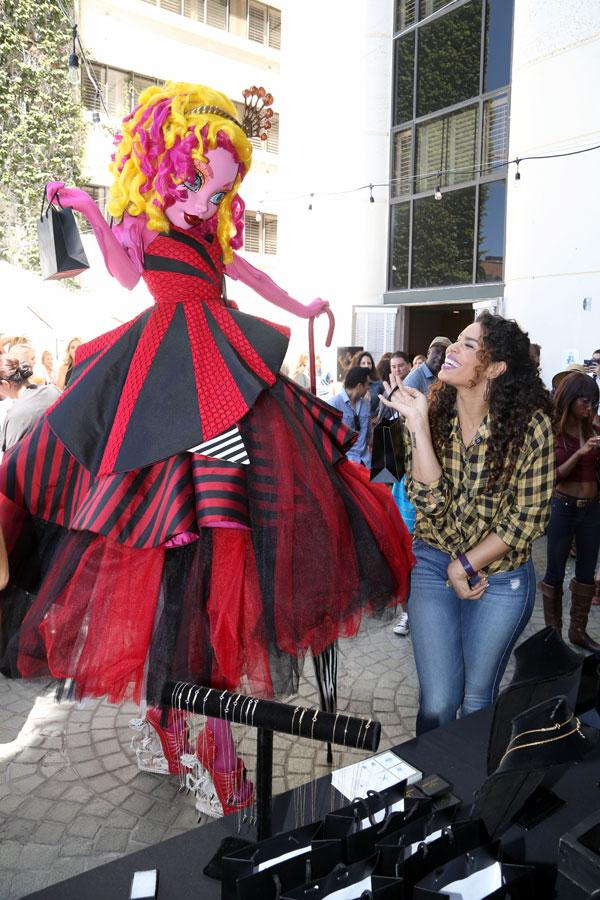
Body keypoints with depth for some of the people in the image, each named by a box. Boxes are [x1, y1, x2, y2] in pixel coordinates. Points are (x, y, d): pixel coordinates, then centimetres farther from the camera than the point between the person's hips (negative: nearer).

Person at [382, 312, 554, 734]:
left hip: (501, 574, -1)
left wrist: (466, 566, -10)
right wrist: (418, 422, -24)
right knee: (438, 701, 3)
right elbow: (430, 502, -18)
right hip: (434, 564, 1)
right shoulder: (430, 411, -8)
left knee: (477, 699, 15)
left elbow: (528, 517, -11)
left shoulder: (530, 425, -15)